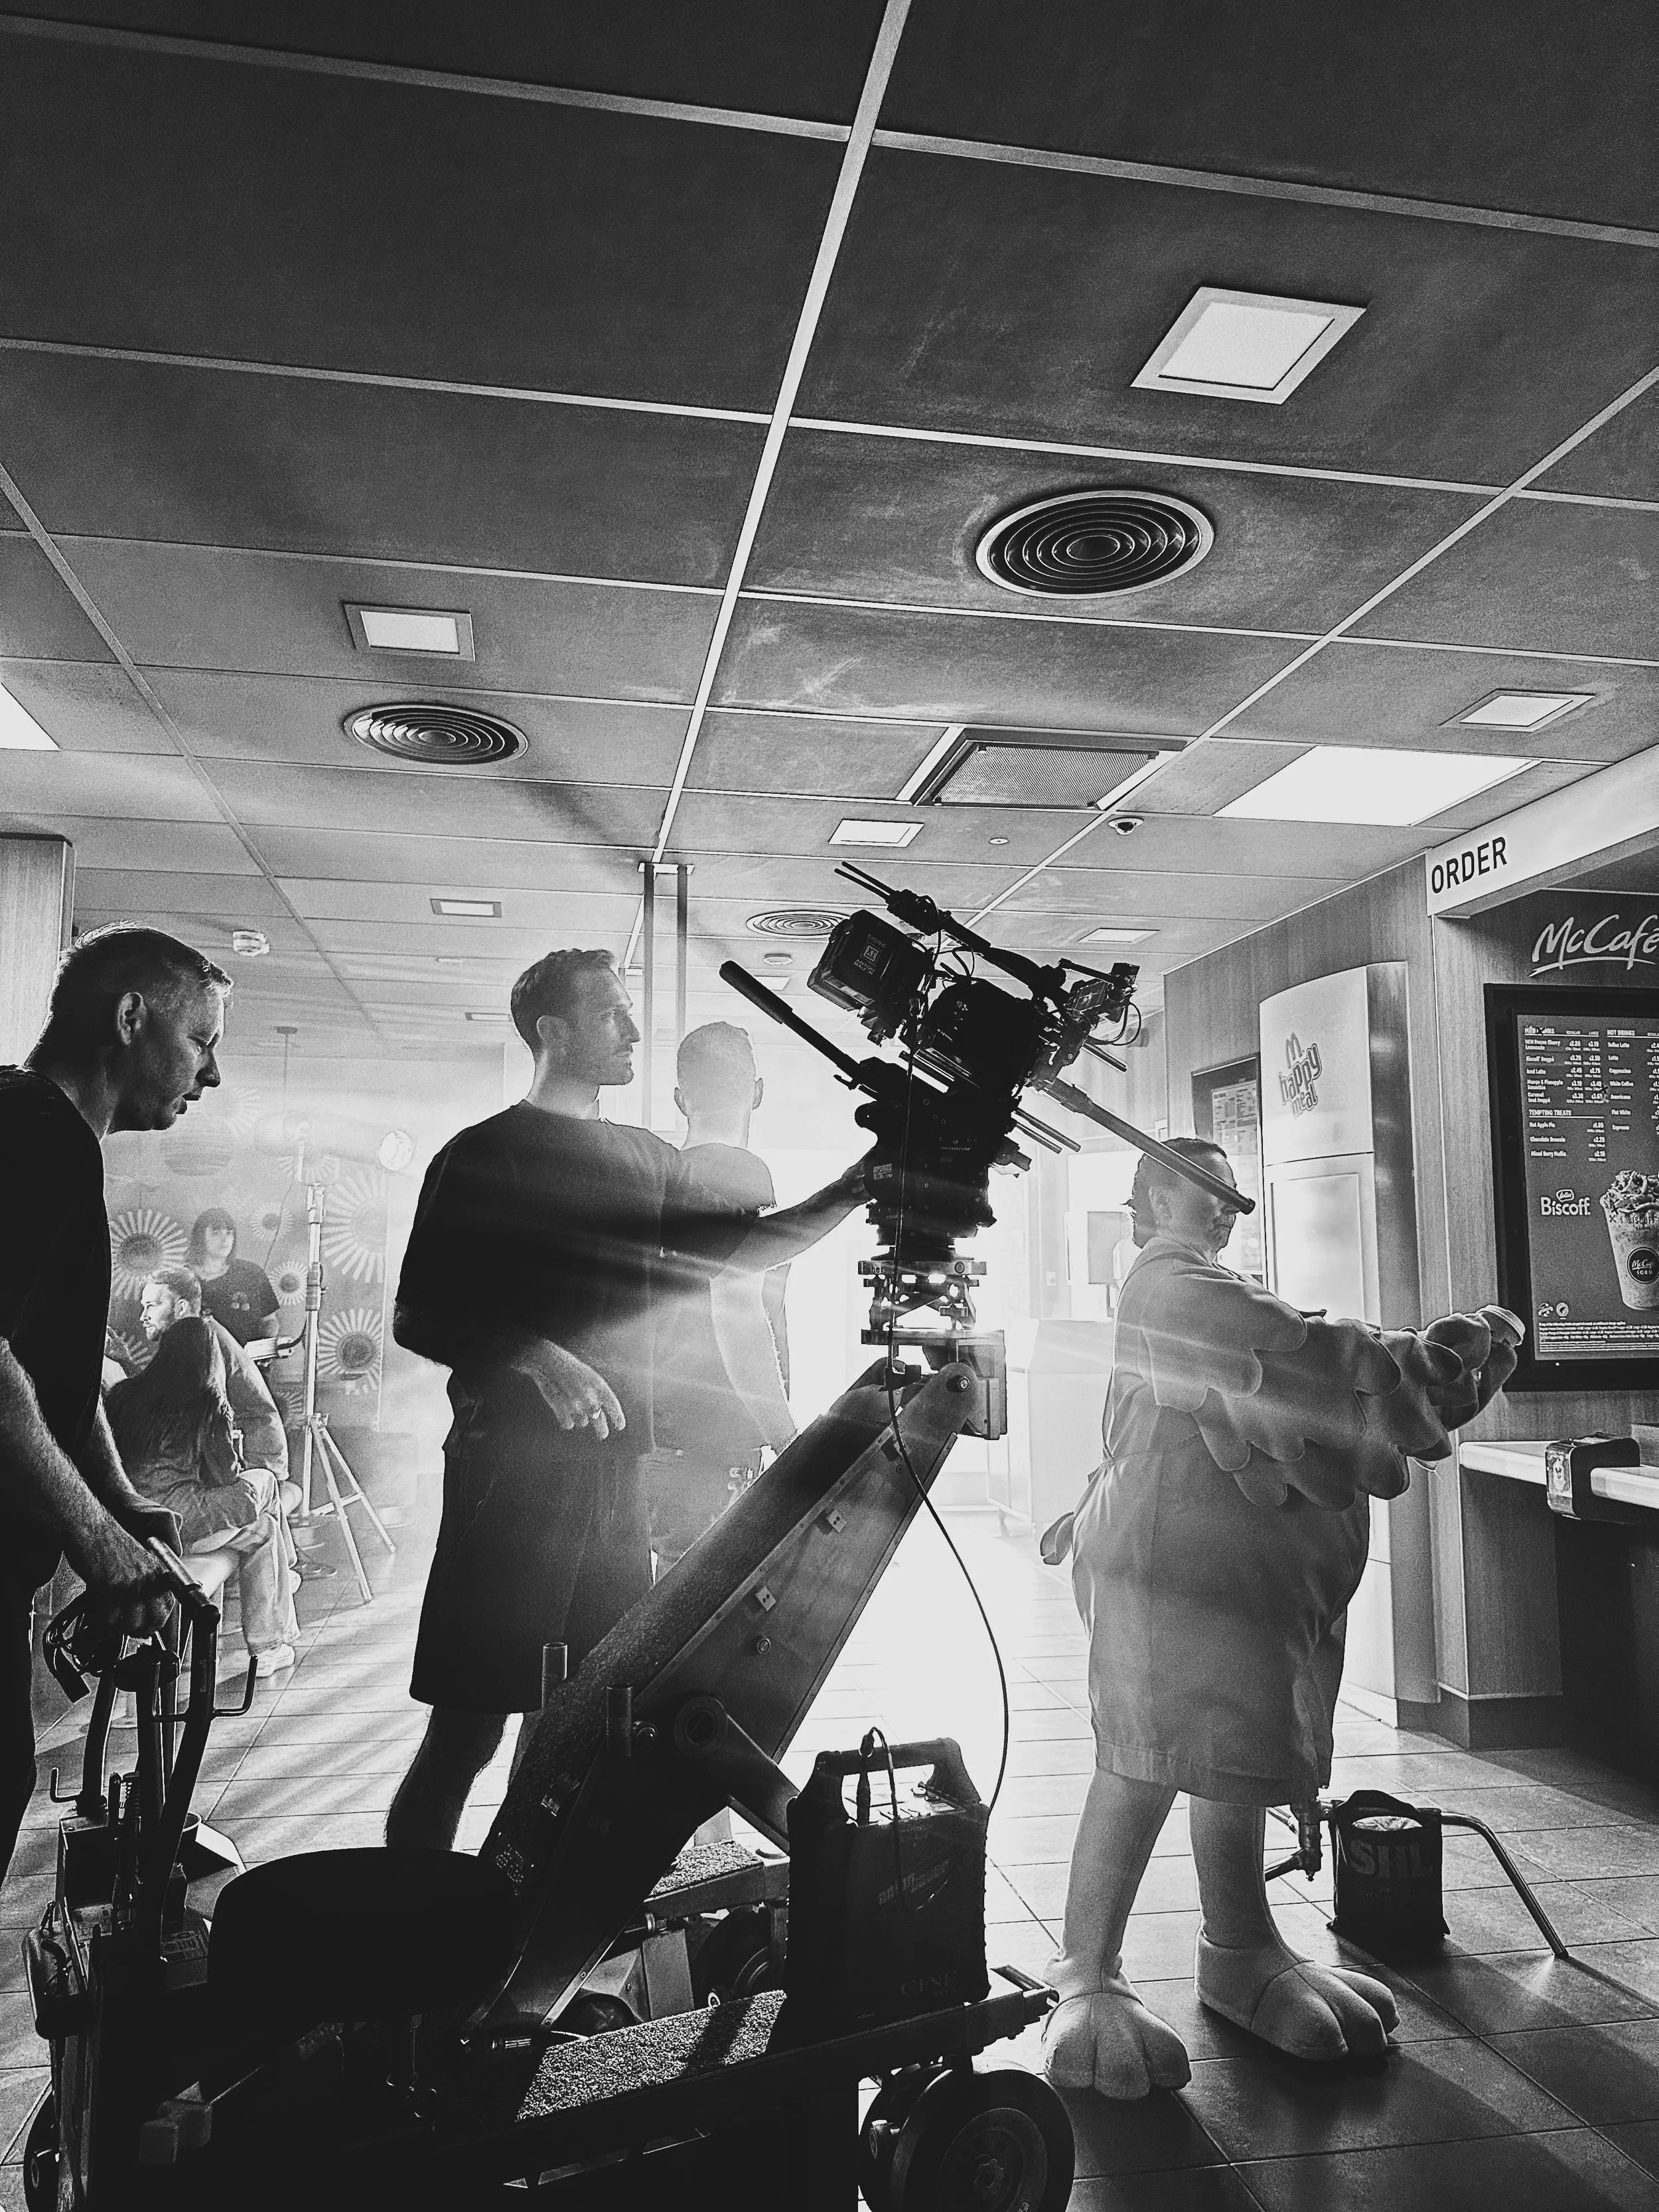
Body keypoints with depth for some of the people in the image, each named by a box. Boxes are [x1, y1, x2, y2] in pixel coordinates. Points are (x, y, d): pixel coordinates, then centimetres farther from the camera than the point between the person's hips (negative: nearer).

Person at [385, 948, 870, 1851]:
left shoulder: (646, 1159, 15)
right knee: (468, 1726, -3)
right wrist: (535, 1358, -19)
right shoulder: (482, 1156, -2)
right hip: (512, 1467, -5)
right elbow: (415, 1317, -5)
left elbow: (740, 1248, 13)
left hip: (614, 1468, 6)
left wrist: (848, 1194, 1)